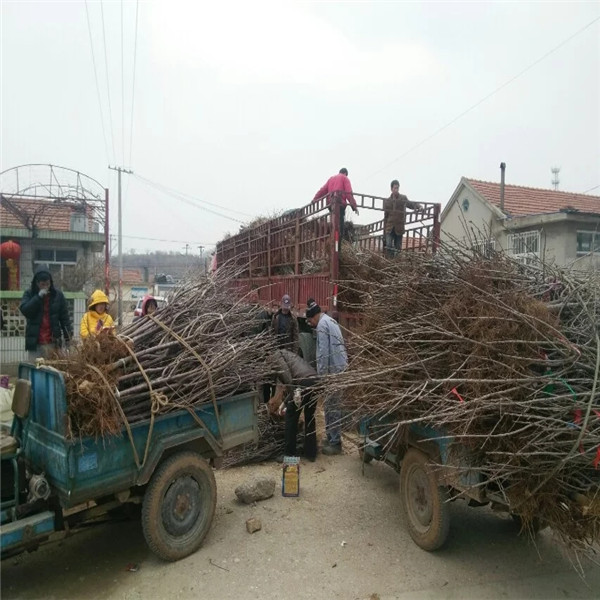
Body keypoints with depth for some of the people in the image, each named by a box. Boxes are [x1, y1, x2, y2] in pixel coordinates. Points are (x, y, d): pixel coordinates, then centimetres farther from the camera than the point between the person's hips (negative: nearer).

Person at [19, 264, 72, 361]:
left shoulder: (58, 295, 2)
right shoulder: (29, 294, 3)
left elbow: (64, 317, 3)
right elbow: (24, 310, -11)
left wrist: (68, 337, -1)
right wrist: (38, 296, -18)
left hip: (53, 342, 0)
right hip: (35, 342, 0)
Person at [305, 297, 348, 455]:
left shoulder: (322, 325, -13)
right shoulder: (330, 321, 17)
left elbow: (323, 353, -18)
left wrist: (321, 375, -14)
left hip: (334, 370, -10)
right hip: (339, 367, 10)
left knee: (332, 407, -3)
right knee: (331, 405, 17)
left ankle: (335, 443, 4)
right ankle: (330, 437, 26)